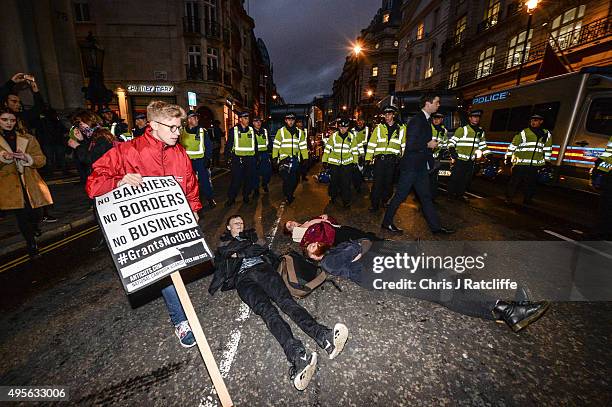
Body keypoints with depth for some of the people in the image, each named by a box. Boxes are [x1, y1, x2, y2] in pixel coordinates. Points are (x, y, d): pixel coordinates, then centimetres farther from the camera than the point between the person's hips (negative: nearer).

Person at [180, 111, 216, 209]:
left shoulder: (202, 131, -1)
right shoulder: (182, 132, 3)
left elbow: (208, 146, 0)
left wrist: (208, 159, -7)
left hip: (200, 160, -2)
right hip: (187, 161, 2)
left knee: (205, 180, 2)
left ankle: (210, 199, 16)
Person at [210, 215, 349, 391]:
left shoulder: (251, 236, 34)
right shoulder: (223, 246, 31)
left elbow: (262, 248, 13)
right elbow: (220, 268, 18)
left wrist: (240, 253, 10)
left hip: (262, 268, 2)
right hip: (242, 278, -2)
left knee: (286, 300, -25)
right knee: (266, 310, -30)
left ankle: (323, 337, -48)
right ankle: (297, 355, -52)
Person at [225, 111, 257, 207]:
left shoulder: (251, 130, 11)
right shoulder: (233, 130, 1)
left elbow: (255, 144, 17)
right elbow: (228, 144, 3)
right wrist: (227, 156, -3)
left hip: (250, 159, 3)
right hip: (237, 159, -3)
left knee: (249, 179, 7)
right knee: (236, 180, -5)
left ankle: (246, 196, 24)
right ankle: (231, 198, 7)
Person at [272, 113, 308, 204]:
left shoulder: (299, 132, 12)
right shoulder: (281, 131, 3)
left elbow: (303, 146, 11)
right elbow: (276, 145, 2)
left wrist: (305, 158, 7)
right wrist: (274, 157, -4)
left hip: (295, 159, 3)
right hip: (284, 158, -3)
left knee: (295, 180, 6)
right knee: (286, 179, -13)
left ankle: (290, 195, 27)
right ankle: (288, 197, 3)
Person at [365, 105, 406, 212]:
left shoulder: (401, 129, 9)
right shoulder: (379, 128, 8)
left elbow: (404, 145, 10)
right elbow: (371, 144, 4)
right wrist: (368, 158, -3)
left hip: (393, 160, 1)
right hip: (380, 159, -1)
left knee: (389, 183, 9)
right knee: (377, 182, -4)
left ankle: (385, 201, 28)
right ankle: (374, 204, 4)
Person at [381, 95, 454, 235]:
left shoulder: (425, 120, 15)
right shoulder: (417, 120, -16)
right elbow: (410, 145, -24)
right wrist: (428, 145, -13)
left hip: (421, 166, 10)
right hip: (411, 166, -10)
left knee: (426, 196, 13)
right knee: (400, 195, 0)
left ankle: (435, 226, 22)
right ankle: (387, 222, 14)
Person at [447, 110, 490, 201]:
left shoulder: (480, 131, 14)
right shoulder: (462, 129, -6)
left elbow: (483, 145, 23)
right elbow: (452, 141, -7)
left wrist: (488, 155, 14)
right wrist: (452, 152, -19)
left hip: (471, 161, 6)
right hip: (460, 159, -6)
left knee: (467, 179, 10)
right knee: (455, 178, -4)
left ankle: (461, 194, 23)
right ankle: (451, 194, 11)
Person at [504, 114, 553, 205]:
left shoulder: (547, 134, 13)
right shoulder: (523, 133, -1)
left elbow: (548, 149, 20)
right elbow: (513, 145, 1)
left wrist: (547, 161, 19)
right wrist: (508, 158, -2)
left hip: (535, 165, 4)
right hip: (520, 163, -4)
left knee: (532, 184, 8)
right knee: (515, 181, -4)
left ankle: (527, 201, 20)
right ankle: (508, 199, 6)